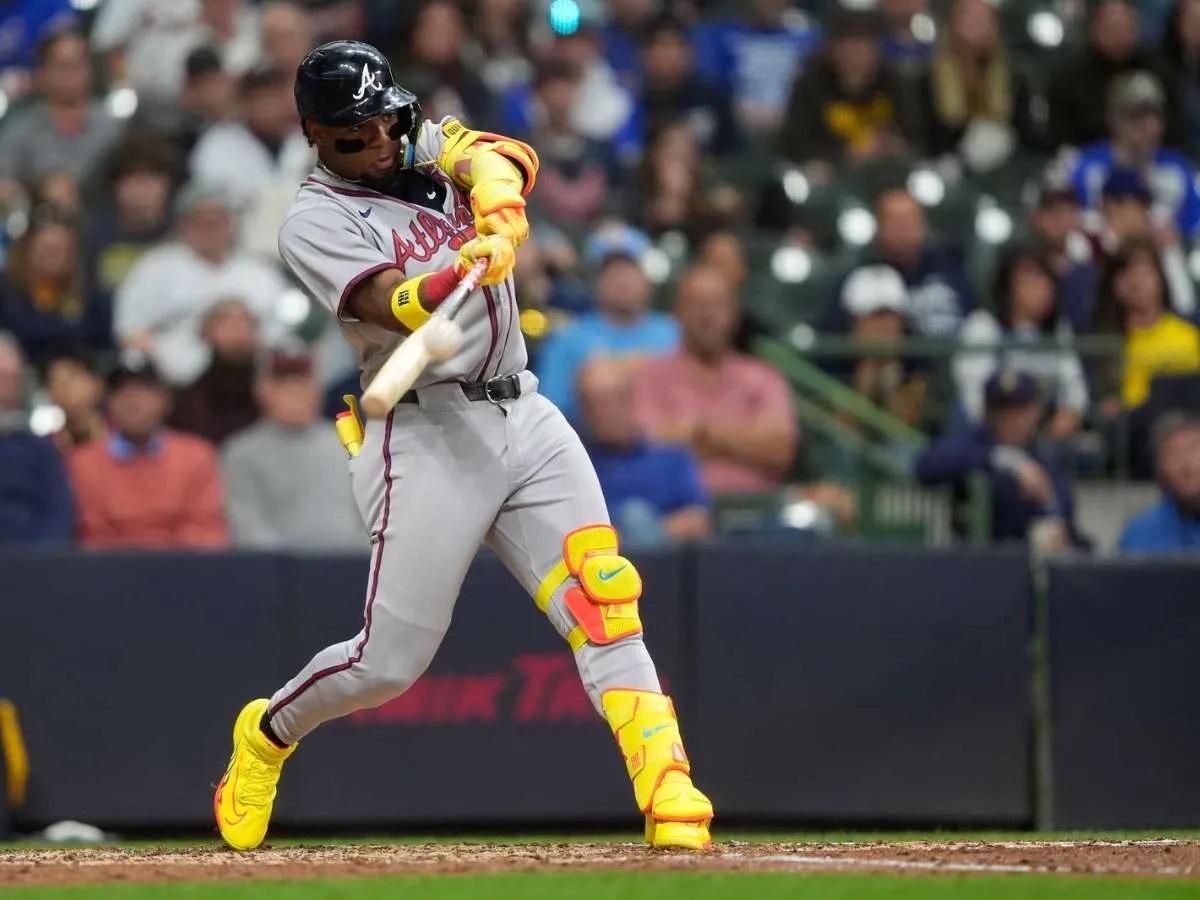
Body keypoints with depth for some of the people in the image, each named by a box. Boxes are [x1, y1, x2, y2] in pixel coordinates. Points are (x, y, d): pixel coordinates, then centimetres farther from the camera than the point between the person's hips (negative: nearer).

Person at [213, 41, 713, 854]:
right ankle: (267, 734, 26)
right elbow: (391, 304, -21)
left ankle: (669, 789, -17)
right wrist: (457, 274, -41)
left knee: (602, 602, -11)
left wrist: (498, 207, -30)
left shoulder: (434, 149, 14)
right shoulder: (315, 222, -3)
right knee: (391, 660, -2)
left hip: (524, 417, 5)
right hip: (427, 431, -5)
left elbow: (503, 158, -8)